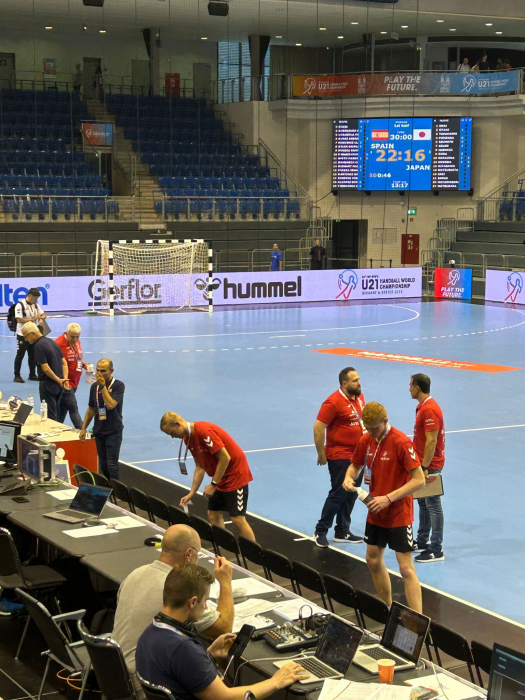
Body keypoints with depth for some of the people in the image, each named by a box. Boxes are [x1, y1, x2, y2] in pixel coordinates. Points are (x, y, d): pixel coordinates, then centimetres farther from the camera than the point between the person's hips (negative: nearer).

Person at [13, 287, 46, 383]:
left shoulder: (35, 305, 7)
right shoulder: (20, 305, -14)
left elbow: (43, 314, 16)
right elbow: (19, 319, -20)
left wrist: (41, 319, -8)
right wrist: (32, 319, -21)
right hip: (22, 335, -7)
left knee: (33, 355, 12)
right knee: (20, 355, 0)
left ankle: (32, 375, 22)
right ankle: (17, 376, 6)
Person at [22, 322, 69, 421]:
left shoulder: (38, 346, -17)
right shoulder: (51, 341, 10)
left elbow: (46, 368, -21)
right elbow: (64, 362, 10)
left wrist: (59, 380, -12)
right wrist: (65, 379, -1)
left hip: (48, 384, -8)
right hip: (59, 385, 8)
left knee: (50, 416, 0)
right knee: (55, 413, 18)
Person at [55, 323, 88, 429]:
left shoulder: (77, 342, 8)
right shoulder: (59, 343, -18)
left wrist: (84, 364, 3)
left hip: (74, 382, 8)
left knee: (63, 409, 17)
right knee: (73, 409, -8)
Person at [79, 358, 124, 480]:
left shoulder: (118, 385, -11)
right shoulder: (94, 386, 7)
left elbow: (110, 405, -24)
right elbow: (91, 409, 15)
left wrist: (103, 386, -20)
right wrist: (83, 428, 13)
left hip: (114, 432, -6)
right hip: (99, 432, 6)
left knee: (112, 465, -9)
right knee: (103, 465, 10)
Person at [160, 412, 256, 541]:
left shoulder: (204, 431, -25)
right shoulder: (188, 438, 4)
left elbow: (225, 458, -25)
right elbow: (200, 467, 10)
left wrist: (213, 484, -18)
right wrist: (191, 494, 5)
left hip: (235, 474, -9)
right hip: (220, 477, 9)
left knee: (237, 519, -9)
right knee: (213, 514, 9)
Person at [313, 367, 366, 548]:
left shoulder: (359, 397, 5)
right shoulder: (334, 402, -19)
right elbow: (318, 428, -17)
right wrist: (321, 454, -14)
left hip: (357, 455, 8)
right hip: (340, 457, -8)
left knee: (351, 495, 13)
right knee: (338, 494, -2)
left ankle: (342, 532, 24)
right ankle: (320, 531, 12)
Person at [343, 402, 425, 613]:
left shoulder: (401, 442, -21)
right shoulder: (366, 441, 0)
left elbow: (419, 479, -22)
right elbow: (355, 465, 16)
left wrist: (388, 498, -27)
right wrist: (349, 478, -7)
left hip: (399, 515, -8)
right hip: (375, 513, 8)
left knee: (406, 568, -8)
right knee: (373, 561, 17)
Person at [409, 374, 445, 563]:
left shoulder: (430, 409, -21)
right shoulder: (422, 407, 11)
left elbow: (431, 442, -24)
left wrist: (424, 467, -23)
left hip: (430, 466, -10)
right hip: (423, 464, 10)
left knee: (433, 506, -4)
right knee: (423, 503, 18)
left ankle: (436, 550, 1)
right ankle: (422, 542, 30)